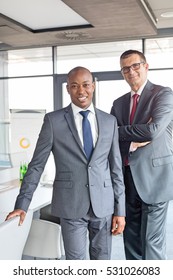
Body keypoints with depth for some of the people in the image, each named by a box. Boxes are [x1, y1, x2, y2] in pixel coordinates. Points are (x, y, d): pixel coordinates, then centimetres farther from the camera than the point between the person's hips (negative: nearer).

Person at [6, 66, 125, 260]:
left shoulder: (109, 121, 5)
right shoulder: (53, 120, -2)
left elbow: (116, 167, 7)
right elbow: (36, 164, 0)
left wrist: (120, 210, 4)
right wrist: (22, 204, -3)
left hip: (103, 204, 3)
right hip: (71, 205, -2)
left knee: (102, 260, 13)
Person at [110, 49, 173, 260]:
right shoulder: (119, 103, 13)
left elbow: (153, 131, -20)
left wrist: (119, 131, -8)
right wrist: (133, 142, -13)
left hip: (153, 178, -6)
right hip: (127, 179, 6)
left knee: (152, 241, -2)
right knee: (131, 240, 14)